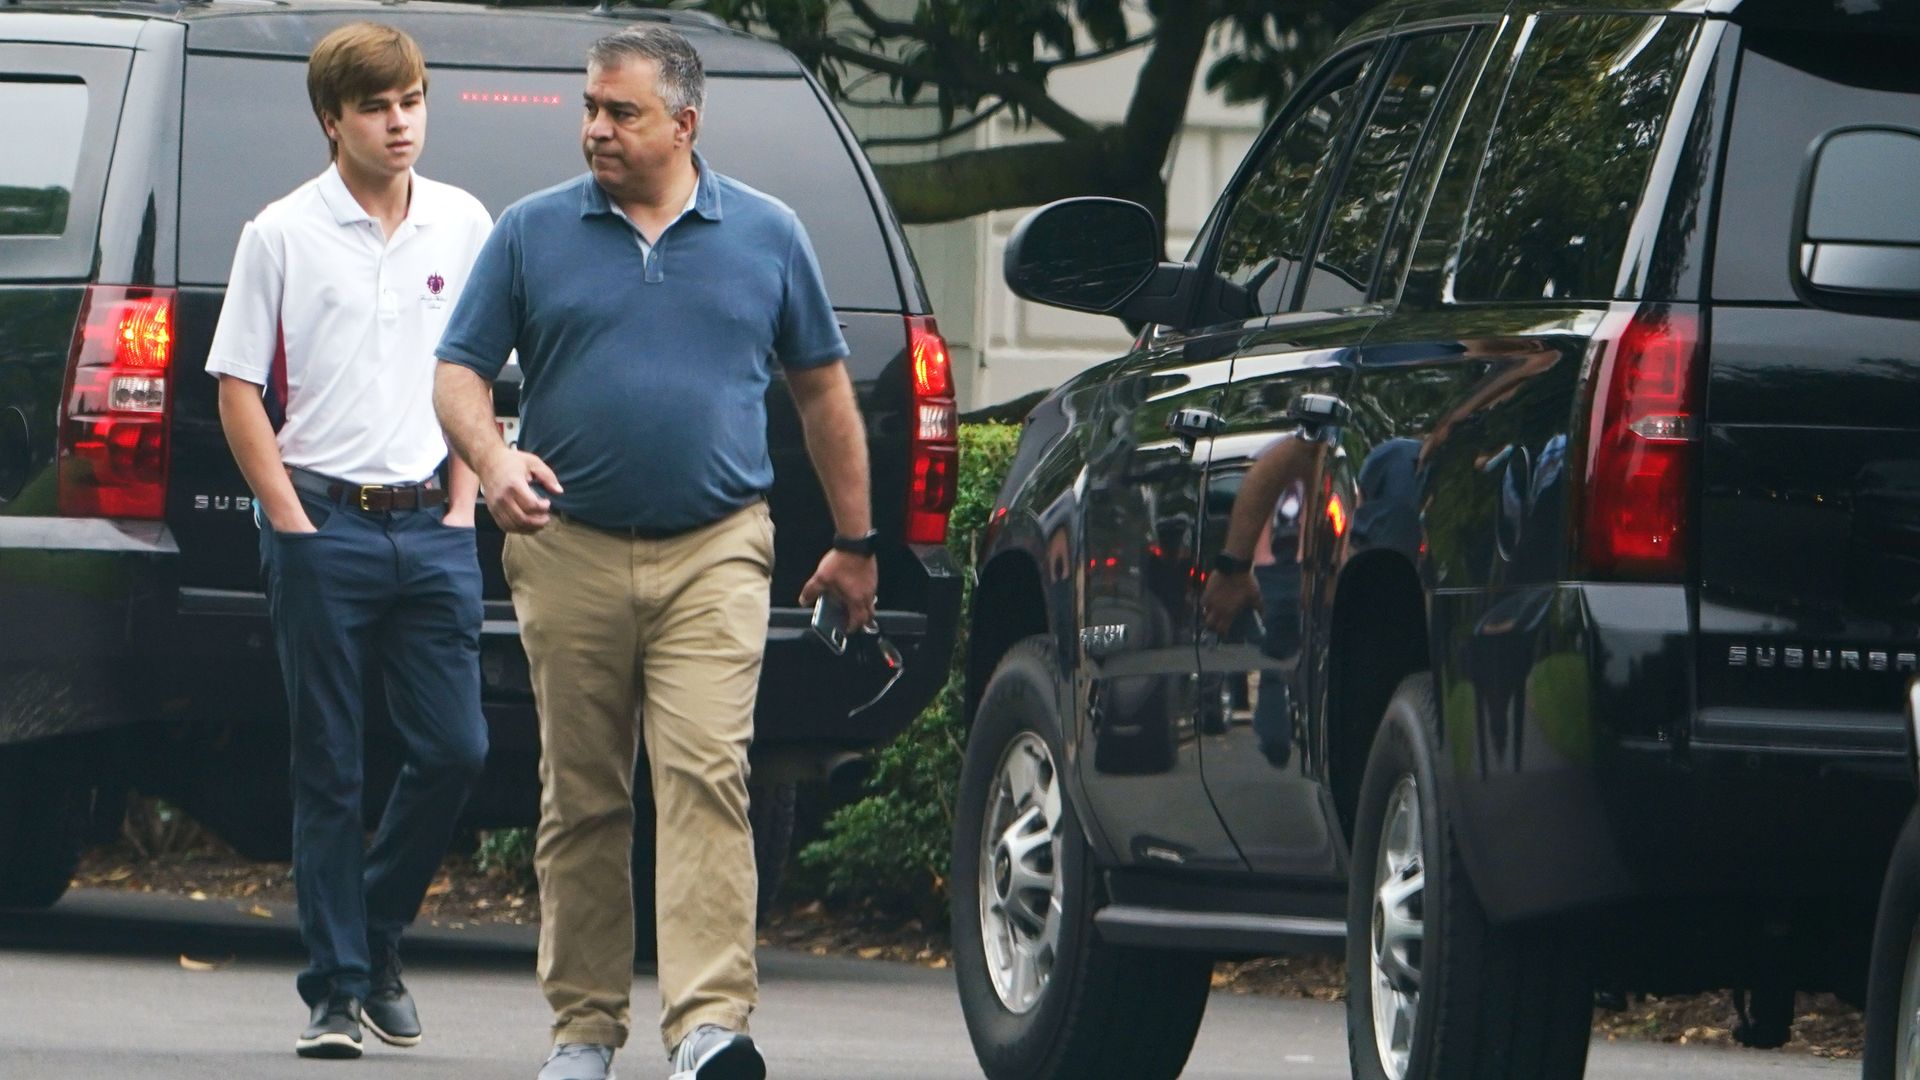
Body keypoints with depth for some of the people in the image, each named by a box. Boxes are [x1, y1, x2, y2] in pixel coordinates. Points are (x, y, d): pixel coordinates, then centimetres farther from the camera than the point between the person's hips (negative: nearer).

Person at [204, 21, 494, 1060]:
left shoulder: (463, 225, 8)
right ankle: (336, 985, 5)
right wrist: (292, 521, -6)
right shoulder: (283, 235, -1)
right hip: (324, 523, -3)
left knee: (454, 749, -3)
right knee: (328, 768, 0)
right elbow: (239, 389, 1)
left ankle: (377, 933, 18)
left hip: (431, 523, 3)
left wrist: (463, 503, 6)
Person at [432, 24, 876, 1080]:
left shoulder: (767, 236, 8)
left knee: (706, 775, -15)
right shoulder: (533, 232, 6)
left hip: (713, 554, -1)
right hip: (571, 550, 1)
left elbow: (823, 389, 16)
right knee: (582, 796, 6)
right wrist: (492, 458, -15)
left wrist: (854, 540, 16)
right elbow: (460, 370, 6)